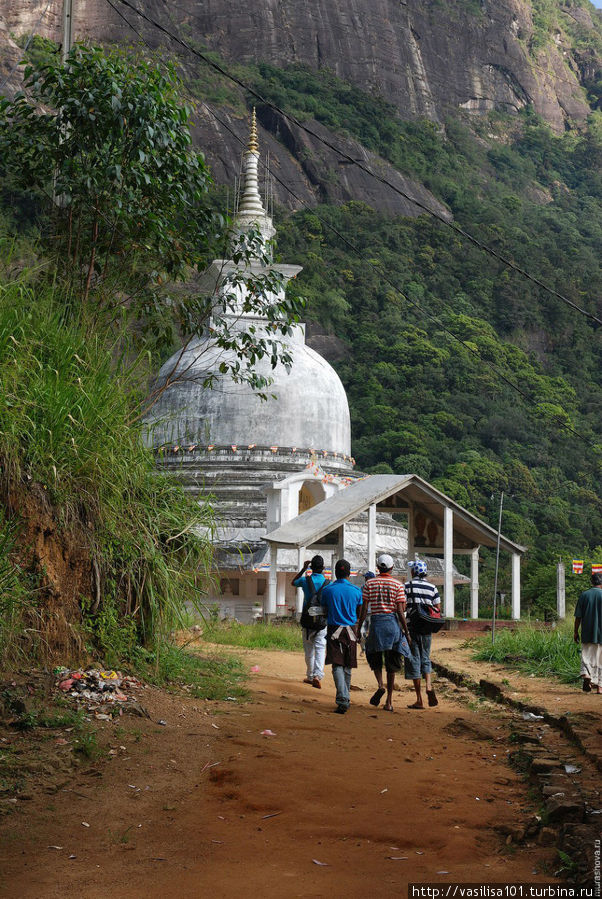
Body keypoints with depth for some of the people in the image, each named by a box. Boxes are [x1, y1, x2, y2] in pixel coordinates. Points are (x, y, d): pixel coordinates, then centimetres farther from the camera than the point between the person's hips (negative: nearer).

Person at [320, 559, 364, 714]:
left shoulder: (327, 590, -3)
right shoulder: (356, 591, 0)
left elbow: (324, 612, 5)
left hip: (334, 631, -2)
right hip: (350, 631, 2)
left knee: (337, 666, -6)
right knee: (347, 667, 14)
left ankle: (342, 701, -22)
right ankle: (345, 699, 25)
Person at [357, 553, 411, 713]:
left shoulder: (369, 583, 2)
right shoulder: (397, 585, 0)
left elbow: (364, 609, -1)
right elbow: (400, 611, -4)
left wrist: (359, 628, 7)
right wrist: (406, 632, 1)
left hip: (376, 622, 0)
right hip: (393, 622, 0)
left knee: (374, 657, 17)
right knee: (391, 663, 7)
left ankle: (380, 685, -10)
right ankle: (389, 701, 7)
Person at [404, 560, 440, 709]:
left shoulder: (407, 586, -5)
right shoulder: (433, 588, 6)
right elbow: (437, 609, 6)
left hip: (412, 627, -4)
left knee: (414, 661, 1)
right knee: (425, 659, 18)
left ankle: (419, 700, 0)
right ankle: (429, 686, -8)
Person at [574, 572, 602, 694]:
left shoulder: (584, 595, 1)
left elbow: (578, 617, 3)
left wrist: (576, 632, 12)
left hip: (587, 634, 1)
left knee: (586, 656, 6)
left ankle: (586, 675, -22)